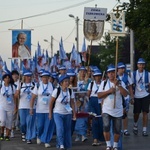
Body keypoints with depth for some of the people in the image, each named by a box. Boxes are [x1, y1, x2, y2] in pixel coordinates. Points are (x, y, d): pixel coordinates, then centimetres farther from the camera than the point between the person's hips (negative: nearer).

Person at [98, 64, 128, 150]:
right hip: (107, 110, -1)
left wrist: (118, 85, -22)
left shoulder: (121, 83, 0)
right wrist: (109, 91, -16)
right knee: (106, 127, -17)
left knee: (117, 130, 5)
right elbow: (99, 95, -4)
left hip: (118, 111, 1)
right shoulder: (104, 83, 3)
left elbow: (125, 94, -13)